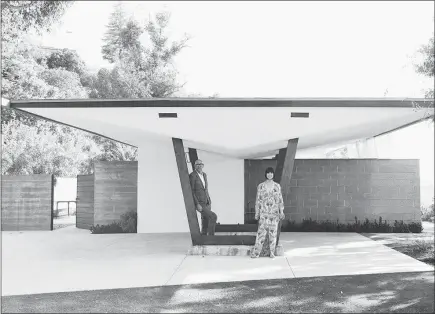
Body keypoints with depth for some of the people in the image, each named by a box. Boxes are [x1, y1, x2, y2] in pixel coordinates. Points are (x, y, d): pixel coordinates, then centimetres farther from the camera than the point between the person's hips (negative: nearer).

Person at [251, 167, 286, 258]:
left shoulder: (277, 186, 6)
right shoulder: (261, 186, 2)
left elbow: (280, 199, 8)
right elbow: (258, 200, 3)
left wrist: (281, 212, 0)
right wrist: (257, 213, 0)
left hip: (274, 213, 2)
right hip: (264, 212, -2)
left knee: (273, 232, 4)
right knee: (261, 231, -7)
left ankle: (272, 252, 13)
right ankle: (256, 252, -4)